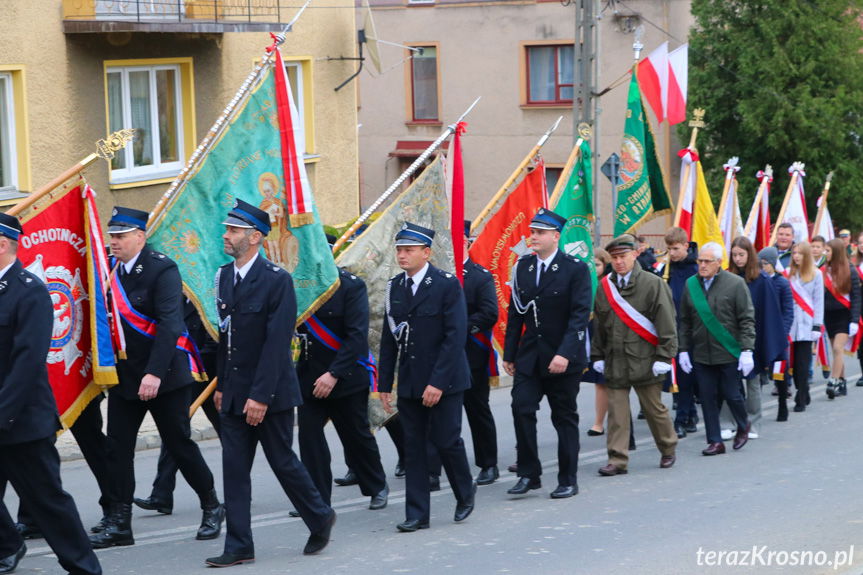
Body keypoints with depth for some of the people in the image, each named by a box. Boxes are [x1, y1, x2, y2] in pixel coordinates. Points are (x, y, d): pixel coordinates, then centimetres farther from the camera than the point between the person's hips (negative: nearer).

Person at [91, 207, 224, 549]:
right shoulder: (112, 271, 6)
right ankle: (119, 523, 7)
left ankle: (212, 508, 22)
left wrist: (155, 373, -29)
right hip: (124, 376, 6)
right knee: (118, 446, 2)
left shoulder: (162, 270, -15)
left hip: (163, 377, -6)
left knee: (179, 444, 3)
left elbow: (169, 325, -22)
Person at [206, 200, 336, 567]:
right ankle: (239, 547, 7)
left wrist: (260, 396, -21)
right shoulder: (224, 277, 8)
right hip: (235, 394, 6)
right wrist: (221, 385, 12)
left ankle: (320, 518, 27)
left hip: (270, 393, -6)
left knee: (283, 462, 4)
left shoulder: (277, 280, -14)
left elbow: (276, 343, -18)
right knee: (234, 467, 3)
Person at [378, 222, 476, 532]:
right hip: (409, 383, 5)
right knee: (413, 445, 4)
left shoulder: (447, 285, -9)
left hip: (445, 381, -5)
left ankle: (465, 491, 24)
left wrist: (438, 382, -19)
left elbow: (455, 336, -14)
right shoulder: (394, 287, 8)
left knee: (446, 439, -3)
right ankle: (417, 513, 8)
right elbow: (389, 339, 11)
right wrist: (385, 384, 6)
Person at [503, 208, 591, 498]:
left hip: (563, 358, -4)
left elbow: (580, 315, -15)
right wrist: (509, 353, 8)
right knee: (521, 409, -9)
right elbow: (515, 312, 10)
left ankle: (568, 480, 17)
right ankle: (529, 474, 2)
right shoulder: (523, 266, 6)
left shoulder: (575, 269, -9)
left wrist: (565, 354, -24)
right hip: (529, 356, 4)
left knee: (565, 418, 6)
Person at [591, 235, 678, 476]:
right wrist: (597, 356, 12)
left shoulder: (653, 284, -5)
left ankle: (668, 450, 28)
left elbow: (666, 324, -6)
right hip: (615, 361, 3)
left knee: (654, 408, 8)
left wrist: (664, 357, -10)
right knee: (616, 411, 0)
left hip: (644, 361, -3)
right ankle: (617, 460, 3)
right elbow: (598, 324, 15)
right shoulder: (605, 286, 7)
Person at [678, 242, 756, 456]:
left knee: (731, 394, 4)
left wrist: (747, 350, -11)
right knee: (707, 397, 3)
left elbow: (747, 320, -5)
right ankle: (715, 441, 11)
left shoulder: (735, 284, -5)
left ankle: (743, 427, 32)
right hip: (701, 354, 3)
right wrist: (684, 350, 9)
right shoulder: (691, 284, 6)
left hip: (729, 352, -3)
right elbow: (685, 321, 12)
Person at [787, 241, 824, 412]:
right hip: (791, 324, 3)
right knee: (794, 362, 1)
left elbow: (819, 301, 4)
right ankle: (803, 396, 15)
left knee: (802, 363, -6)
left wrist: (817, 325, -3)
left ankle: (801, 400, -5)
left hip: (806, 324, -3)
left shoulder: (816, 274, 5)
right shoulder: (789, 273, 11)